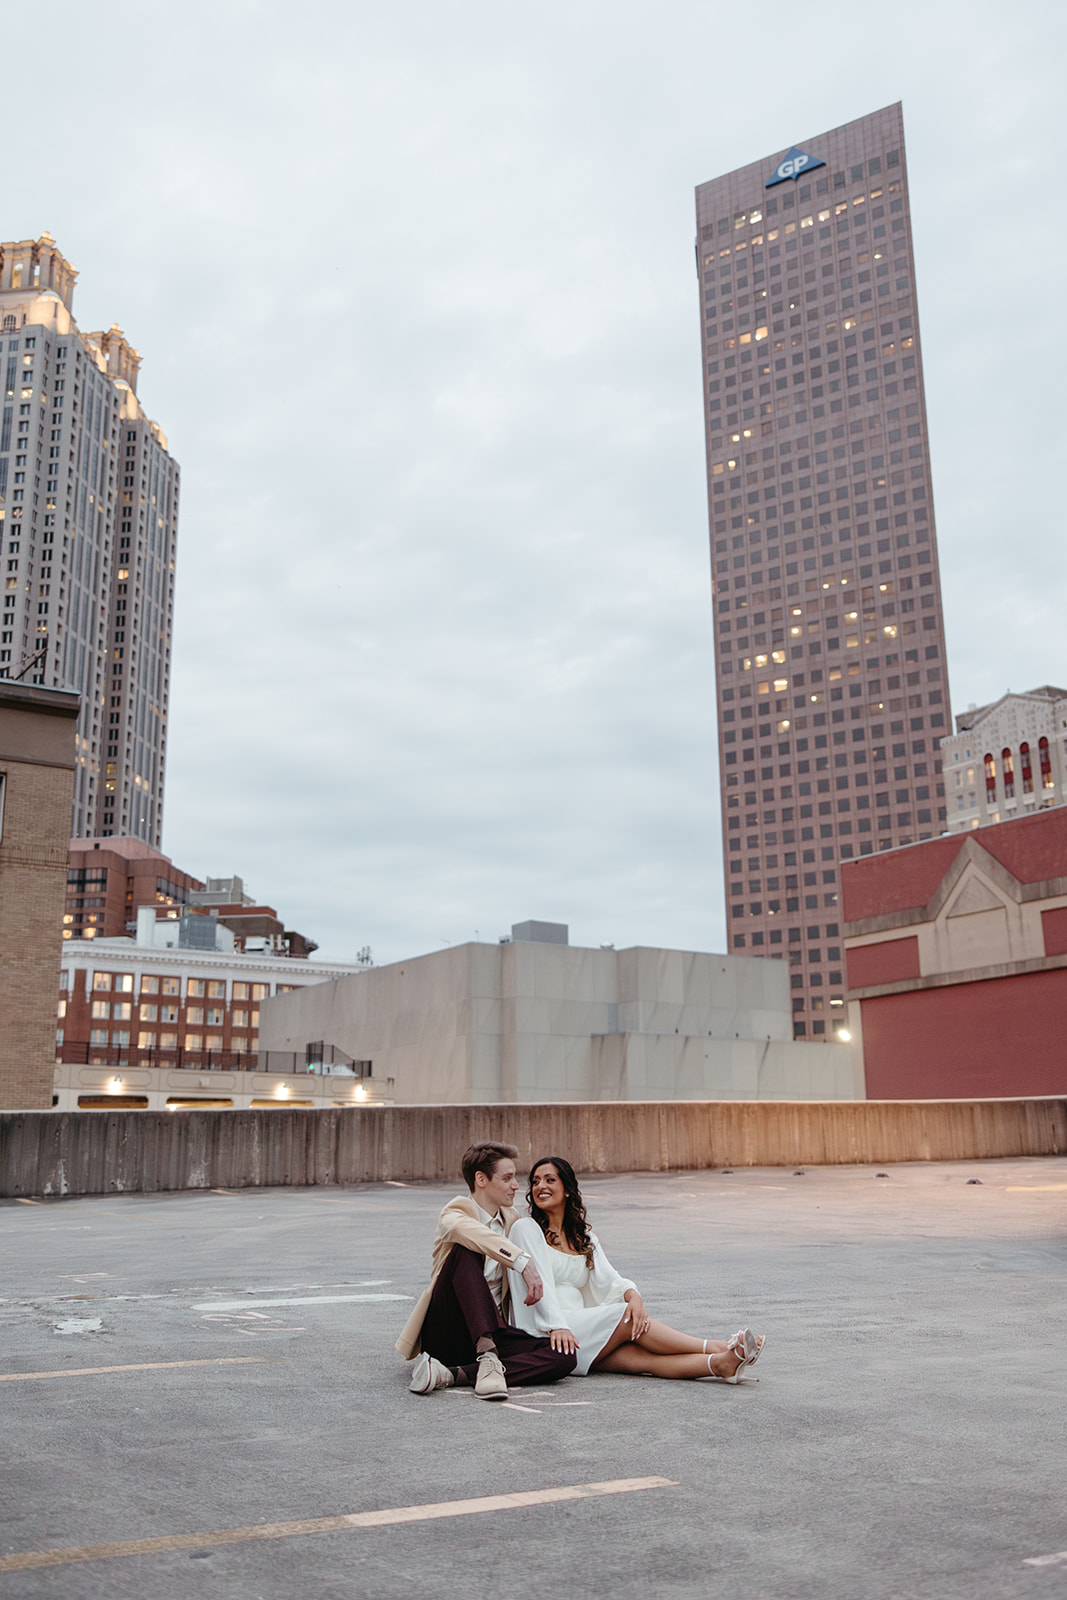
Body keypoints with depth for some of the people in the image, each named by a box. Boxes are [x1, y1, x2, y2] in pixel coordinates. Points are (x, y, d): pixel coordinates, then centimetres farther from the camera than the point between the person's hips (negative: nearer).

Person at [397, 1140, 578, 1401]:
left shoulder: (511, 1219, 18)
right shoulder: (453, 1215, -4)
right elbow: (474, 1233, -31)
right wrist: (522, 1260, -43)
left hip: (491, 1333, 6)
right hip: (446, 1329, -6)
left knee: (564, 1355, -22)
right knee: (465, 1251, -30)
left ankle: (450, 1374, -31)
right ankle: (488, 1359, -41)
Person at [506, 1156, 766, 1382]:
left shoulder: (583, 1236, 20)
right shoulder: (527, 1229, 2)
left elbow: (608, 1279, 7)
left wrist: (632, 1295, -16)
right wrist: (556, 1326, -27)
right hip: (543, 1335, -5)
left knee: (641, 1356, -24)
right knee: (627, 1318, -24)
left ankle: (719, 1363, -44)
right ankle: (712, 1347, -27)